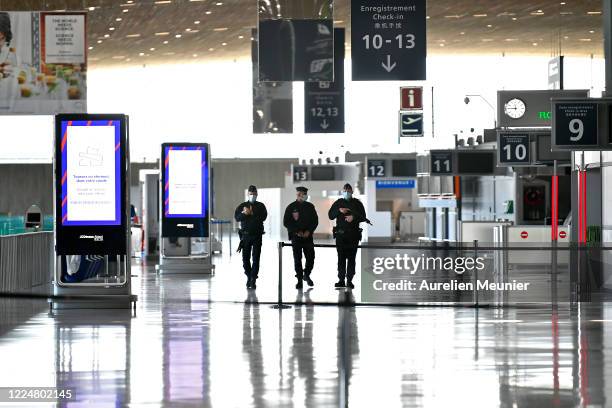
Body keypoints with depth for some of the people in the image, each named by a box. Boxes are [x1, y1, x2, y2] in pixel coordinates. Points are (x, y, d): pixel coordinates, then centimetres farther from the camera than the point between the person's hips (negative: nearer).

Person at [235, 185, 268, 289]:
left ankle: (253, 280, -8)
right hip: (245, 235, 2)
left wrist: (251, 213, -13)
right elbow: (237, 217, -3)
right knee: (245, 257, 4)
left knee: (256, 258, -7)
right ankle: (249, 277, 21)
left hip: (257, 235, -2)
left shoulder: (260, 206, 8)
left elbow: (263, 217, -10)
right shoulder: (242, 206, 11)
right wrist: (244, 213, -19)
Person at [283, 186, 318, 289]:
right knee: (297, 258, -2)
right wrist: (297, 231, -11)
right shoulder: (291, 207, 2)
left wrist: (309, 231, -7)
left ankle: (306, 275, 23)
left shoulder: (310, 207, 9)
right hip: (296, 236, -2)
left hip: (308, 235, 2)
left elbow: (315, 221, 9)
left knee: (310, 257, -1)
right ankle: (299, 280, 3)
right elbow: (286, 222, -1)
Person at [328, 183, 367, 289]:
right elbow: (330, 216, 6)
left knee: (351, 258, -3)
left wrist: (354, 217, -13)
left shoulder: (357, 203, 9)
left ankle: (349, 280, -1)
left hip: (353, 234, -1)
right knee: (341, 257, -2)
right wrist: (339, 211, -10)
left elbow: (363, 217, 5)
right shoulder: (338, 203, 12)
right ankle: (341, 280, -1)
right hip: (340, 234, 1)